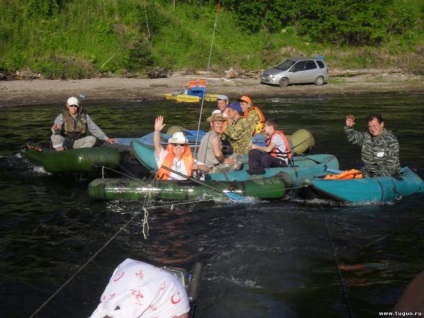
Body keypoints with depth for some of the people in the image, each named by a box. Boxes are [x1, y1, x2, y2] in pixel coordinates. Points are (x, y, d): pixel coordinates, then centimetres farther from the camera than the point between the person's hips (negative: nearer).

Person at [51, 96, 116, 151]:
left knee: (92, 139, -23)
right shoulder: (61, 117, -9)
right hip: (64, 142, -2)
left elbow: (94, 129, 4)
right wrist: (56, 129, -50)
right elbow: (56, 131, -24)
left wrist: (106, 139, -2)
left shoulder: (84, 116, -1)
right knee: (55, 137, -33)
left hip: (78, 143, 3)